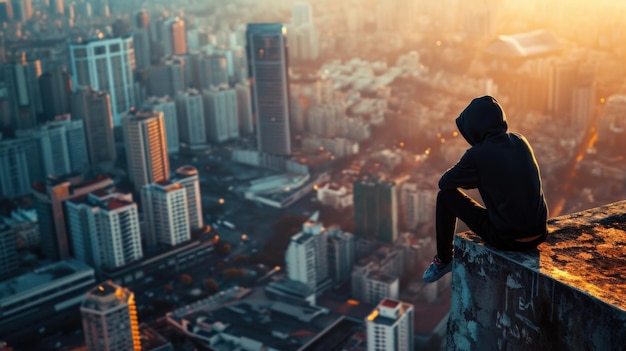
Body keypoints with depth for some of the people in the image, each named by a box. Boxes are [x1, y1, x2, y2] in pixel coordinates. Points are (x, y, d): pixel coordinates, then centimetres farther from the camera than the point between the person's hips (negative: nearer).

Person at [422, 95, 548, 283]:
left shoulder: (477, 154, -14)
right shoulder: (520, 141, 4)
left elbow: (444, 183, 1)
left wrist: (465, 176, 20)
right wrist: (476, 178, 21)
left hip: (506, 238, -6)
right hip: (539, 235, 6)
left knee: (446, 196, 8)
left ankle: (443, 260, 25)